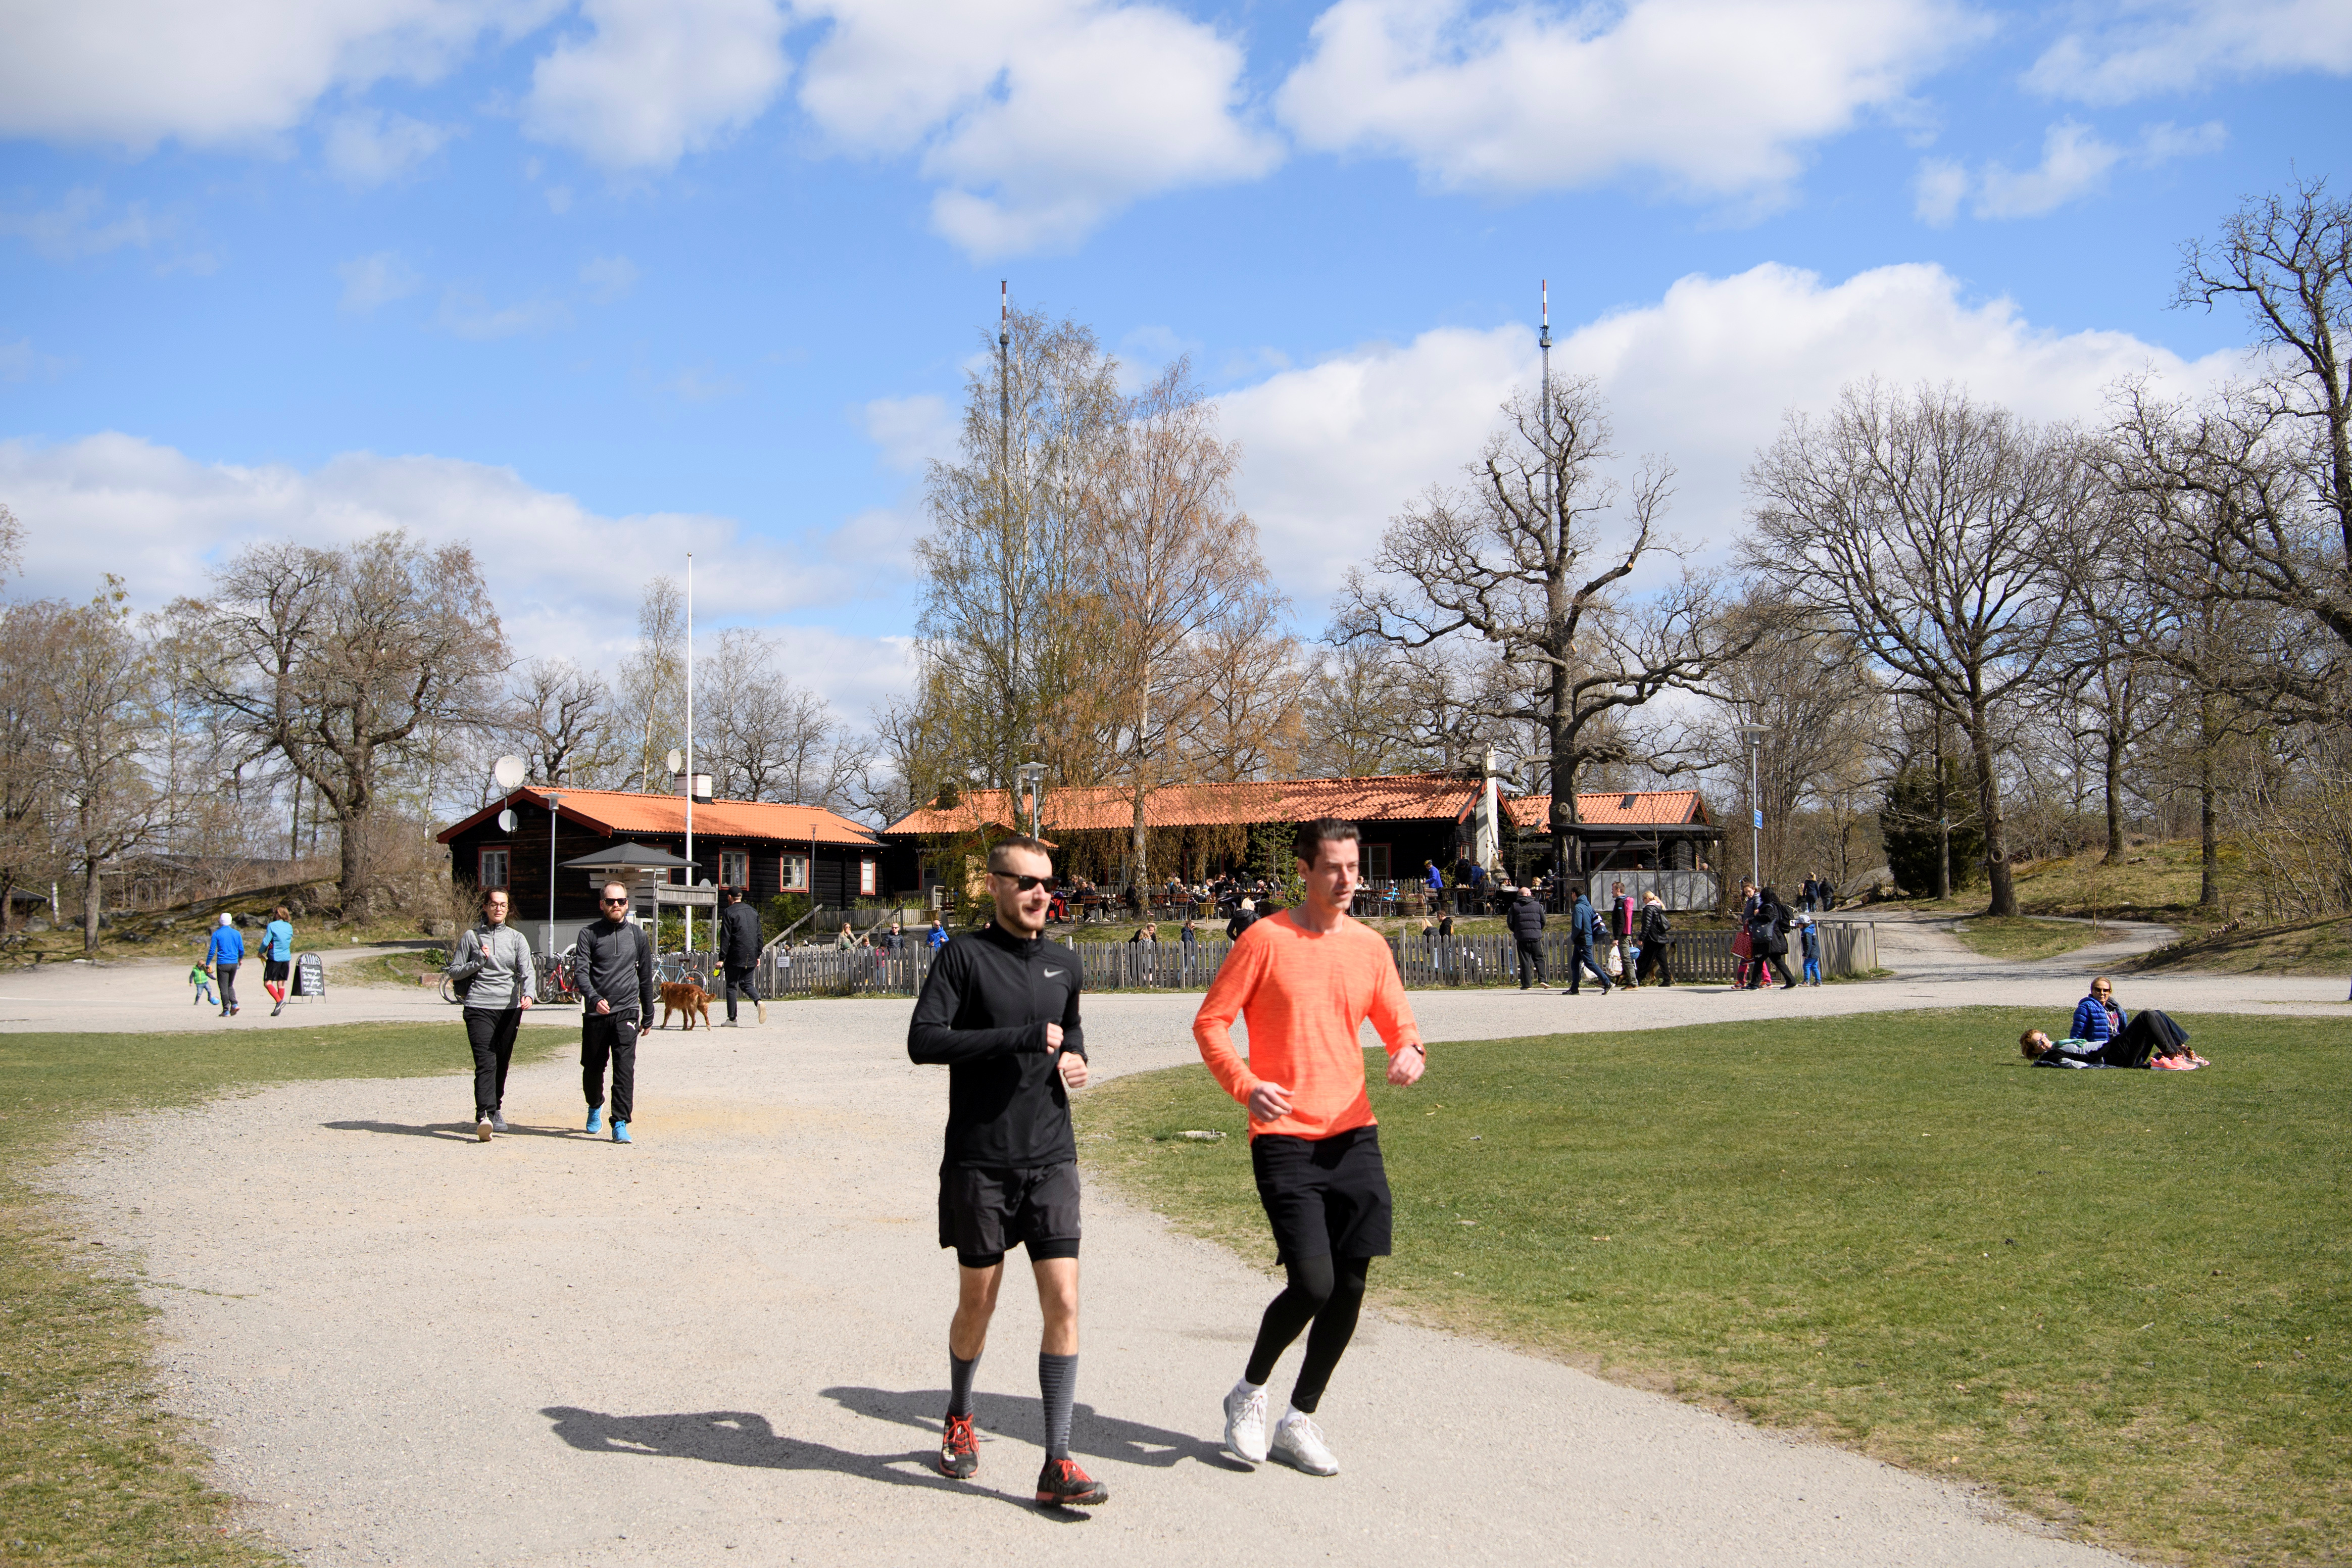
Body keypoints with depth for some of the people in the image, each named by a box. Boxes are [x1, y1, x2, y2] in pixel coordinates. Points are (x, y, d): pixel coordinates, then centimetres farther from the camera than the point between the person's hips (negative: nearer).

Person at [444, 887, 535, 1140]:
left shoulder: (517, 939, 11)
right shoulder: (471, 937, 9)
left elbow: (527, 971, -1)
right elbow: (454, 972, 11)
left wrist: (527, 993, -21)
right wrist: (478, 962, -6)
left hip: (510, 1008, 2)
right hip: (479, 1008, -2)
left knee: (502, 1064, 9)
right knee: (486, 1063, -16)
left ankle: (496, 1109, 29)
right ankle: (485, 1115, -28)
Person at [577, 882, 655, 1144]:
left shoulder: (637, 936, 10)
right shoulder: (589, 934, 2)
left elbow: (646, 977, 17)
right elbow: (582, 973, -8)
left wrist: (648, 1014, 18)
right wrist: (594, 999, -26)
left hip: (626, 1011, 0)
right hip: (595, 1013, 0)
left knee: (625, 1068, -13)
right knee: (592, 1067, 13)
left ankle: (621, 1124, -13)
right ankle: (595, 1107, 41)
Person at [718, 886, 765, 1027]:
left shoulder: (729, 912, -6)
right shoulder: (753, 911, 12)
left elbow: (725, 937, -11)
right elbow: (759, 936, 14)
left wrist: (721, 958, -10)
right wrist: (758, 955, 20)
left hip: (735, 956, -5)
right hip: (751, 957, 5)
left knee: (731, 986, 4)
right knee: (746, 983, 14)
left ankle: (732, 1019, 3)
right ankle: (758, 1001, -14)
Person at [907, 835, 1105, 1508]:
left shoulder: (1064, 964, 10)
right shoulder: (965, 957, -6)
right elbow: (923, 1041, -17)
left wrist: (1075, 1057, 6)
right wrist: (1023, 1037, -21)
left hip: (1052, 1158, 3)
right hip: (979, 1162, -3)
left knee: (1063, 1303, -6)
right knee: (977, 1303, 10)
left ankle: (1058, 1463, 0)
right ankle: (959, 1419, 38)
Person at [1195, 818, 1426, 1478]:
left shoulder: (1369, 945, 9)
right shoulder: (1266, 939, -5)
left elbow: (1399, 1022, 15)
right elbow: (1209, 1022, -3)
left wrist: (1410, 1051, -9)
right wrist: (1246, 1085, -18)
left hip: (1354, 1135, 5)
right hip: (1285, 1137, -5)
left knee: (1350, 1286, 3)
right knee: (1312, 1284, -12)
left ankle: (1300, 1420, 22)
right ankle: (1250, 1392, 16)